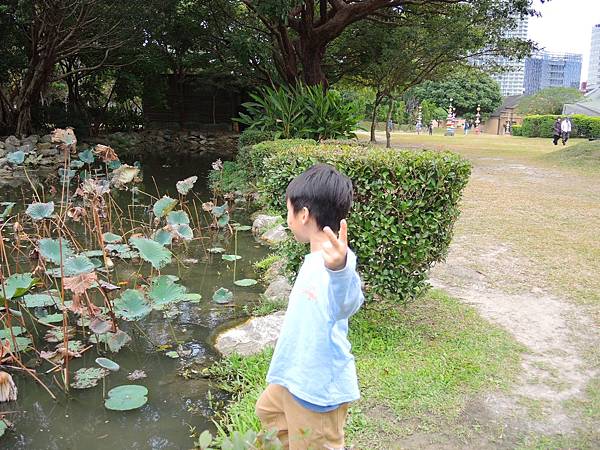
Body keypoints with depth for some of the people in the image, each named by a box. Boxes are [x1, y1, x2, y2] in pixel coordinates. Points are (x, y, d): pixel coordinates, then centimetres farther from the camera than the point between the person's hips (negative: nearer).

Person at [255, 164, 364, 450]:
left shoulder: (336, 263, -32)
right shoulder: (315, 258, -2)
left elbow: (348, 303, -55)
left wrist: (340, 269, -75)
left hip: (318, 388, -10)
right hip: (294, 376, 10)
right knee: (268, 411, 32)